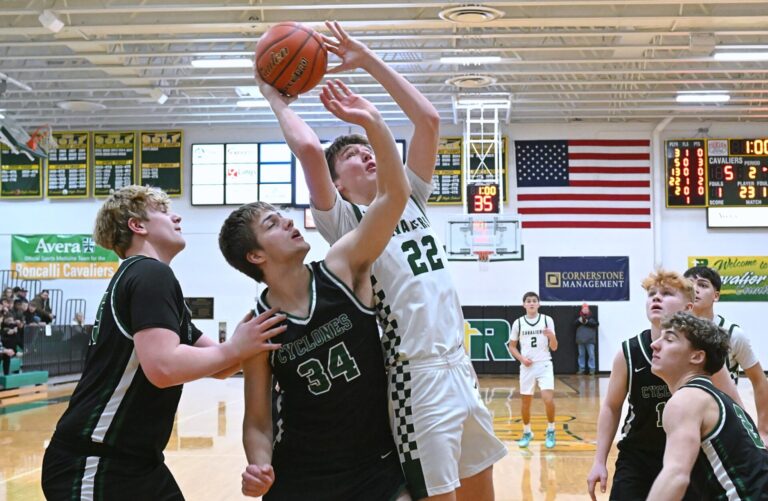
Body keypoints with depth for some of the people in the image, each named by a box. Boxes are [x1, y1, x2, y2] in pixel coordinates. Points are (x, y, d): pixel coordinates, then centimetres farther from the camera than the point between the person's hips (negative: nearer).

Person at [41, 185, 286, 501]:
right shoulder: (151, 274, -12)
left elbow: (218, 366, 16)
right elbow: (163, 367, -28)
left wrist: (250, 342, -1)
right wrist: (235, 348, -16)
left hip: (133, 462, 10)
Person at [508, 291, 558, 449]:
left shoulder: (547, 320, -1)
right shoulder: (518, 323, 1)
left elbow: (554, 347, -1)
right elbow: (512, 346, 10)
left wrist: (551, 336, -22)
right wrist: (521, 358, -7)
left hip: (544, 365, -1)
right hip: (527, 366, 2)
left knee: (549, 400, -15)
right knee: (525, 402, 7)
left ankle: (550, 432, 5)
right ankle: (527, 432, 27)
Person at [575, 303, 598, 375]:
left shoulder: (592, 317, 3)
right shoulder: (579, 317, 12)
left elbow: (596, 323, -10)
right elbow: (574, 323, 0)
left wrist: (587, 322, -16)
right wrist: (579, 320, -18)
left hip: (590, 339, -3)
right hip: (580, 339, 3)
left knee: (591, 354, -5)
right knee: (581, 354, 9)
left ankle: (592, 369, -2)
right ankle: (581, 369, 15)